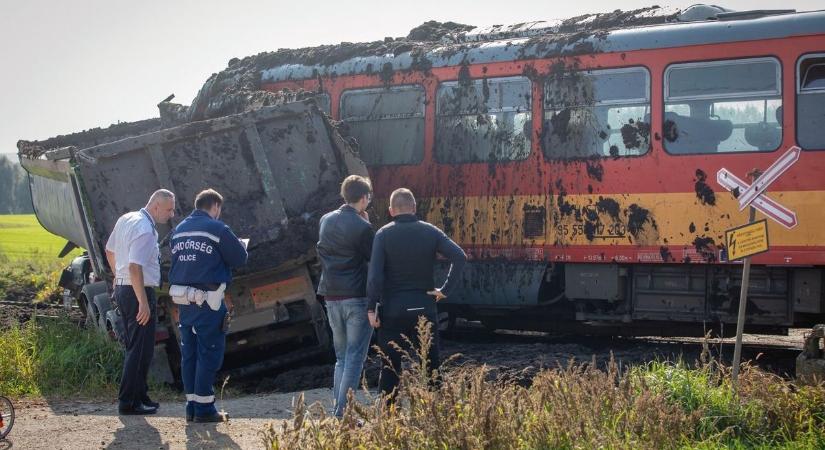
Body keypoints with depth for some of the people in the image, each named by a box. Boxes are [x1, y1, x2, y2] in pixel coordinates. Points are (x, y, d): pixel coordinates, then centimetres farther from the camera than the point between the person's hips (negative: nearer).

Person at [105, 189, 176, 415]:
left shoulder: (126, 219, 10)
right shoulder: (145, 230, -20)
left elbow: (110, 251, 22)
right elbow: (135, 267, -27)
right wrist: (143, 303, -26)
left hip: (123, 288, 10)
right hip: (139, 293, -10)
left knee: (134, 346, 17)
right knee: (140, 349, -4)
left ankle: (139, 395, 25)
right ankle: (128, 402, -1)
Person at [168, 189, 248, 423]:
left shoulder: (178, 230, 14)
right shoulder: (217, 229, -8)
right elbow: (239, 258, -5)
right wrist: (240, 244, 16)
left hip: (183, 300, 7)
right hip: (207, 300, -7)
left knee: (189, 354, 11)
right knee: (209, 354, -1)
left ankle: (192, 407, 15)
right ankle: (204, 408, 0)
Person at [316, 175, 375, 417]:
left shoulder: (326, 221, 9)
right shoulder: (362, 227, -13)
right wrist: (367, 223, -1)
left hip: (331, 296, 7)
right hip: (357, 296, -7)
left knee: (341, 356, 16)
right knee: (355, 356, -1)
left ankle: (337, 408, 13)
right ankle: (343, 411, -6)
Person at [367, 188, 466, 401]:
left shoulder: (383, 234, -4)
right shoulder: (430, 232, 1)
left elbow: (375, 274, -13)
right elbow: (460, 257, -11)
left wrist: (372, 307, -8)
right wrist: (446, 290, -7)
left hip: (392, 308, -1)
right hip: (424, 307, 1)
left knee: (390, 366, 7)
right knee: (430, 363, 10)